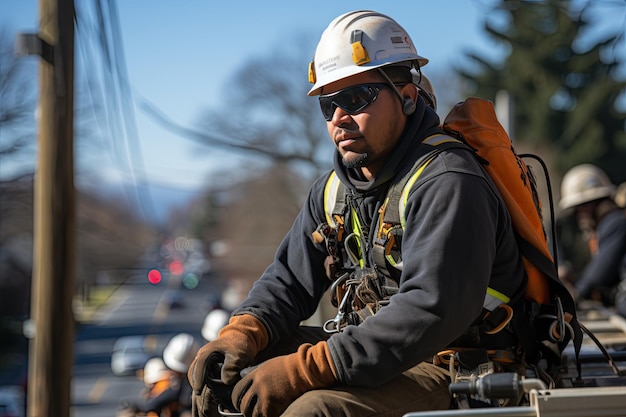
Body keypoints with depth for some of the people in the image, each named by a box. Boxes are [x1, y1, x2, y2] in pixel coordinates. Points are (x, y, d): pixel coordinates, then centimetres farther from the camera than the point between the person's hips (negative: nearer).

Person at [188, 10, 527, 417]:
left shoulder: (447, 184, -18)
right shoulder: (334, 188, 10)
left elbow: (433, 311, -30)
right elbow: (290, 279, 13)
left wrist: (305, 368, -32)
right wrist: (242, 331, -11)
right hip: (386, 356, 9)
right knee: (221, 368, 3)